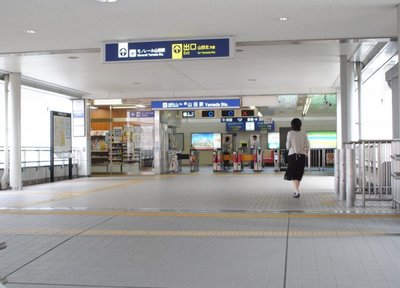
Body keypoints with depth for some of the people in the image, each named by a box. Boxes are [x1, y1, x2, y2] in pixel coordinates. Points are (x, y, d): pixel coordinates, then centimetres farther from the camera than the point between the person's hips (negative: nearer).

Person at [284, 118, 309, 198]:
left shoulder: (290, 133, -6)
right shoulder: (304, 134, 1)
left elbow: (288, 146, -5)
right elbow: (307, 146, 2)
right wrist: (306, 152, 21)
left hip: (293, 155, -3)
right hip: (302, 155, 3)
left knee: (293, 175, 2)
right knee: (299, 174, 17)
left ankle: (297, 192, -14)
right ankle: (297, 191, 24)